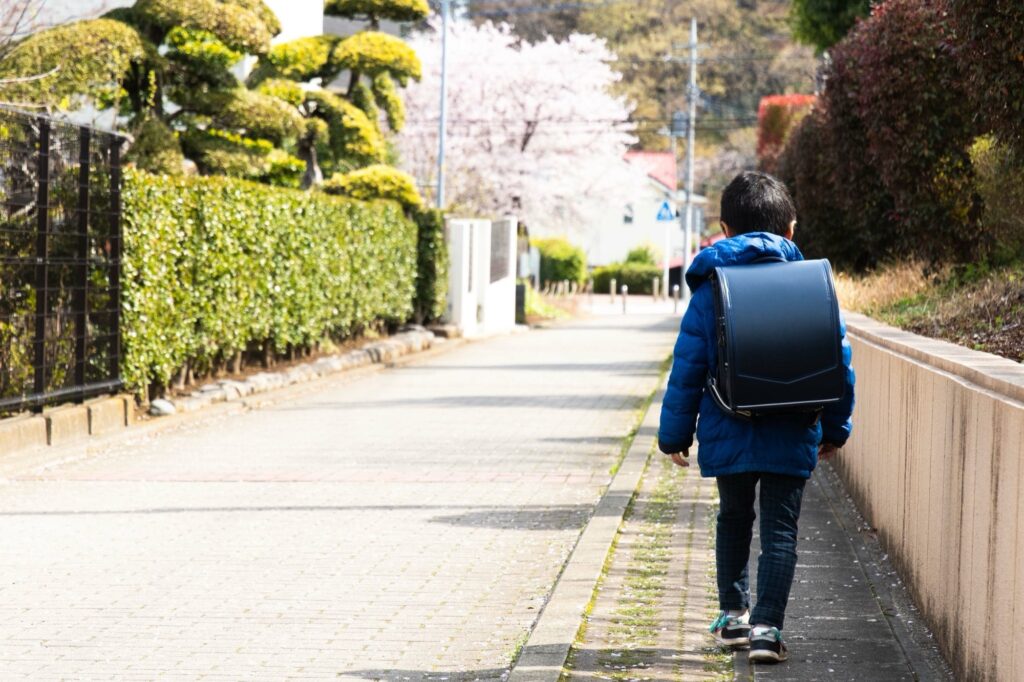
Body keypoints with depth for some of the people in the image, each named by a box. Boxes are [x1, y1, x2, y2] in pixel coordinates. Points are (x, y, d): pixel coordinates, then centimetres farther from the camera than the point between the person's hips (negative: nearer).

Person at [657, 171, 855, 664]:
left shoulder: (711, 288, -3)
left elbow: (688, 368, -2)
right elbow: (837, 359, 2)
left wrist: (675, 433, 7)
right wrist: (835, 425, 14)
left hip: (728, 435, 1)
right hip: (792, 437, -1)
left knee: (733, 519, 21)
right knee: (780, 529, 3)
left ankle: (734, 614, 27)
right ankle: (767, 627, -9)